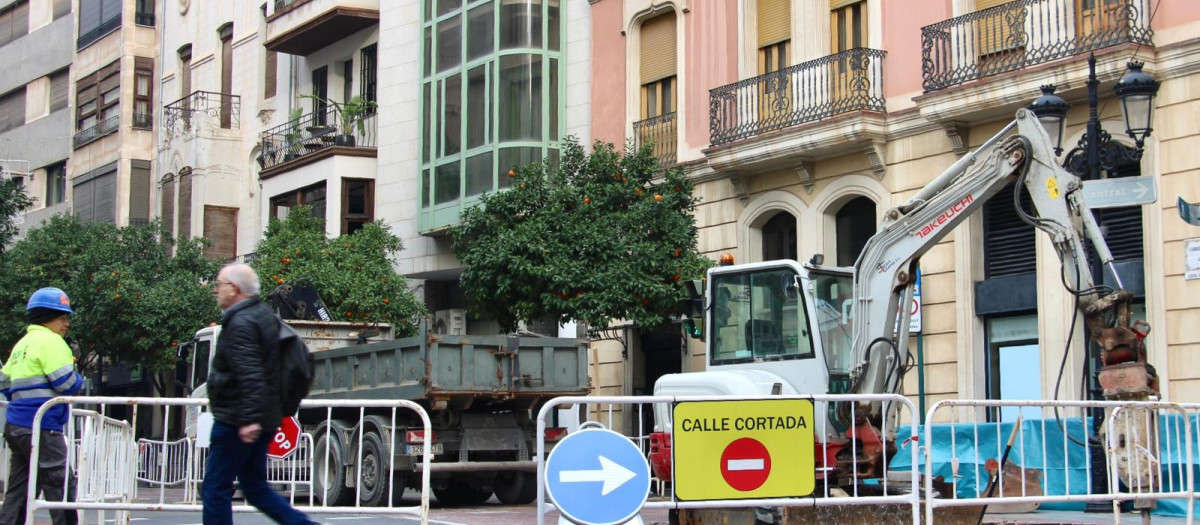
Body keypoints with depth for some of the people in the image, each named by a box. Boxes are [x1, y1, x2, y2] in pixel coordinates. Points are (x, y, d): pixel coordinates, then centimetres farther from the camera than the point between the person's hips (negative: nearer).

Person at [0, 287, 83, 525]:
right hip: (40, 426, -9)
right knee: (61, 485, -5)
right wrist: (79, 380, 5)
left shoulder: (22, 343, 19)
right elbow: (66, 382, -16)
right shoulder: (50, 341, -9)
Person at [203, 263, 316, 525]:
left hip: (236, 421, -10)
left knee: (215, 491, -2)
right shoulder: (265, 315, 15)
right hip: (263, 420, 10)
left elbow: (250, 375, -26)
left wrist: (249, 418, -30)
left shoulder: (240, 323, -15)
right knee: (255, 488, 15)